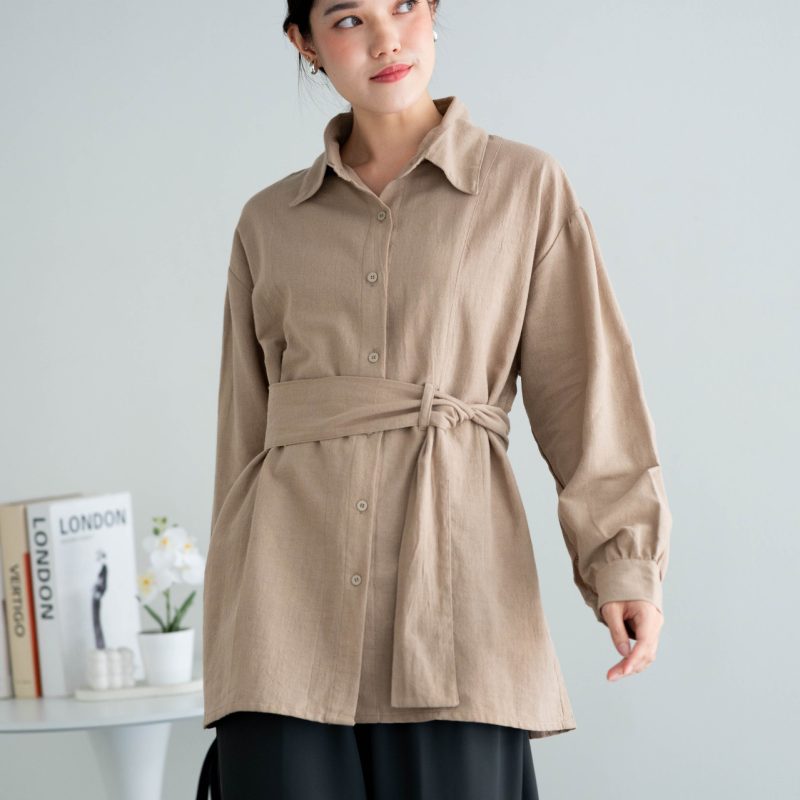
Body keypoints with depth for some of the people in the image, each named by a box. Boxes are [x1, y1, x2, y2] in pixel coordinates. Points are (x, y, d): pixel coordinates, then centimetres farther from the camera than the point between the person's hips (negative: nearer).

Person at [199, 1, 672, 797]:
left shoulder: (526, 187, 8)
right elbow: (245, 434, 15)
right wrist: (228, 638, 12)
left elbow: (583, 387, 4)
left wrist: (624, 559, -9)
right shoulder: (269, 222, 14)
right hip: (292, 612, 2)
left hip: (454, 587, -2)